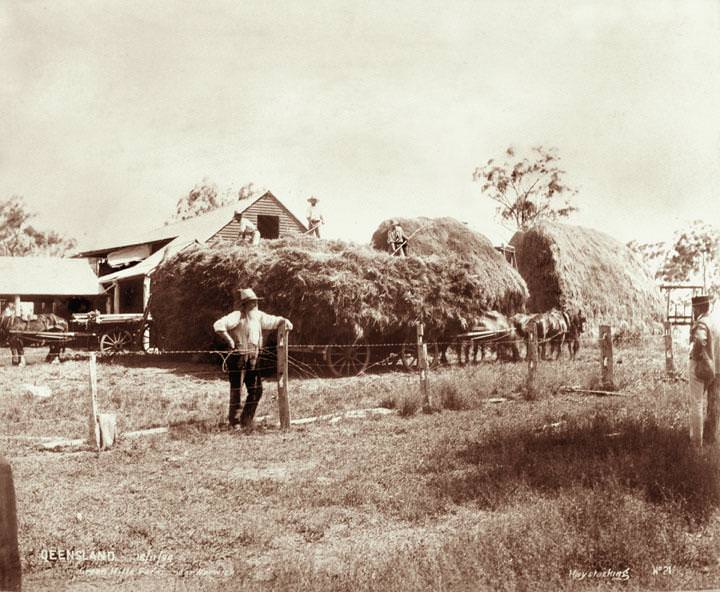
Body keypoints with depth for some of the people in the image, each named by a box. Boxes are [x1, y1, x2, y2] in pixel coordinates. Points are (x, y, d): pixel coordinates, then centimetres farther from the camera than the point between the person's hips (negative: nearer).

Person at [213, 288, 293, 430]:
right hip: (238, 358, -8)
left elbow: (272, 321, 23)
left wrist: (284, 321, 3)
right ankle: (233, 422, 9)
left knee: (256, 390, 8)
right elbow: (218, 325, -26)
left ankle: (246, 421, 20)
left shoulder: (258, 315, 10)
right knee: (236, 391, -2)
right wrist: (230, 341, -19)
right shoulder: (237, 316, -14)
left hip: (253, 359, 8)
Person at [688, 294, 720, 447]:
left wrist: (695, 355, -27)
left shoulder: (702, 323, -23)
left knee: (697, 404, 8)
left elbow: (699, 340, -42)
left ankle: (696, 439, 16)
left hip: (701, 367, -6)